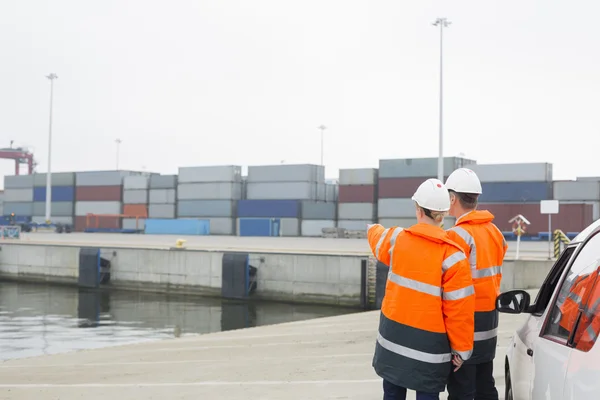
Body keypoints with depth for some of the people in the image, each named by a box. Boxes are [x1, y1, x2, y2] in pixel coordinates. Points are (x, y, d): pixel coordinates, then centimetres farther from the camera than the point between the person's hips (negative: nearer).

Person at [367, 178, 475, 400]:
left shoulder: (396, 238, -3)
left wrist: (373, 228, 47)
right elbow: (459, 309, -14)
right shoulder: (452, 256, -15)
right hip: (429, 342, -4)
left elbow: (377, 239, 23)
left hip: (394, 334, 4)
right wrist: (461, 349, -4)